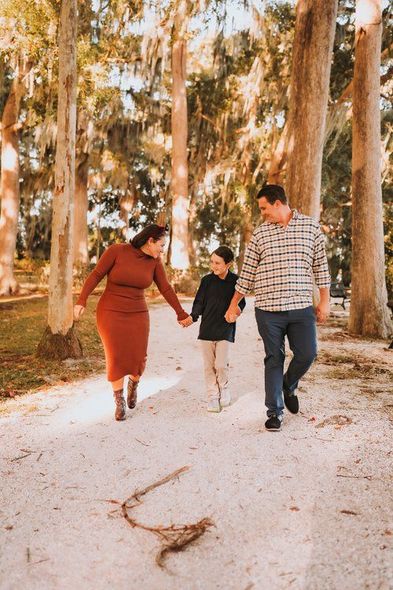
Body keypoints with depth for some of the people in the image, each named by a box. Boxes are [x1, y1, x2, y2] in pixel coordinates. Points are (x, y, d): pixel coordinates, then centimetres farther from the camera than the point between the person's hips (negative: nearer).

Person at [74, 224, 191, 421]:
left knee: (138, 358, -2)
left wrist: (181, 313, 6)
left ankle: (133, 384, 32)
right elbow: (96, 275, -11)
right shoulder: (116, 250, -14)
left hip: (137, 315, 3)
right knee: (116, 359, -5)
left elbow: (166, 288, 3)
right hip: (111, 313, -3)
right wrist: (81, 301, -18)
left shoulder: (154, 261, -2)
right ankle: (119, 402, 15)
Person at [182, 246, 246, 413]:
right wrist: (192, 317, -15)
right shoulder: (207, 280, 2)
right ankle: (212, 396, 19)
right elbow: (199, 302, 2)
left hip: (225, 328, -2)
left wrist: (238, 309, -16)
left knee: (221, 365, -7)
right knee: (209, 365, 5)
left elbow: (241, 302, 6)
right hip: (207, 328, 2)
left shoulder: (235, 281, -3)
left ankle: (224, 388, 21)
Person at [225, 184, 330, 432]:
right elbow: (247, 273, 10)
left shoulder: (311, 226, 5)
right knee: (274, 359, 3)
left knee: (307, 354, -1)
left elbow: (320, 265, 8)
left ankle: (289, 386, 30)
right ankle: (275, 412, 15)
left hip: (302, 307, 0)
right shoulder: (260, 233, 6)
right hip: (268, 309, 0)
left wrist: (325, 301, 6)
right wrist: (233, 306, 10)